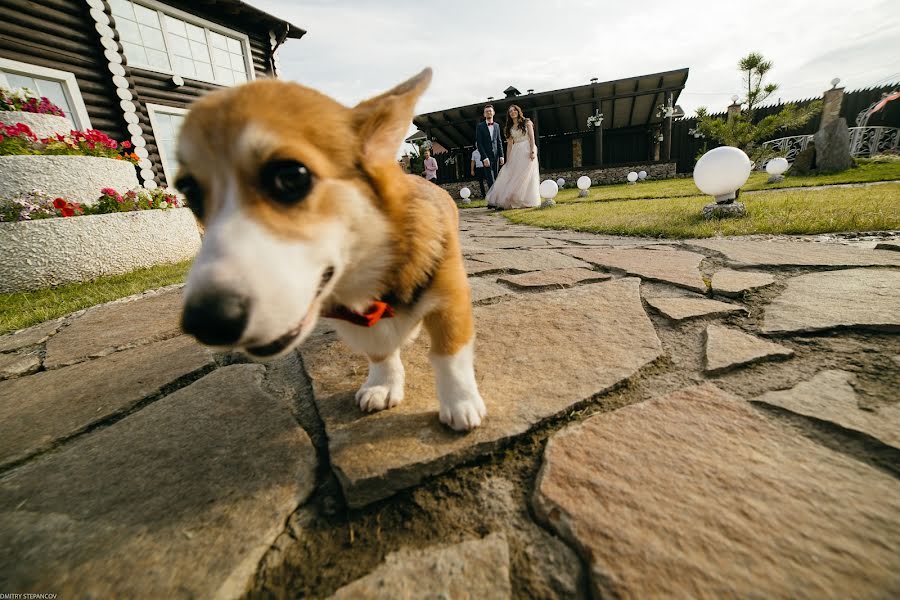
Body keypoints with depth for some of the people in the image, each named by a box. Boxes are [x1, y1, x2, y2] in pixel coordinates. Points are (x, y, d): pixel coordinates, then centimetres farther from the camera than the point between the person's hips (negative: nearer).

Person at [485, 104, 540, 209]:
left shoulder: (527, 122, 6)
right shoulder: (510, 128, 16)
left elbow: (532, 138, -3)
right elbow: (509, 144, 12)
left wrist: (533, 151, -16)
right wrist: (508, 159, 5)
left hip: (527, 151, -4)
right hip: (516, 153, 4)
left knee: (526, 176, -8)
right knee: (513, 176, -2)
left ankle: (527, 201, -3)